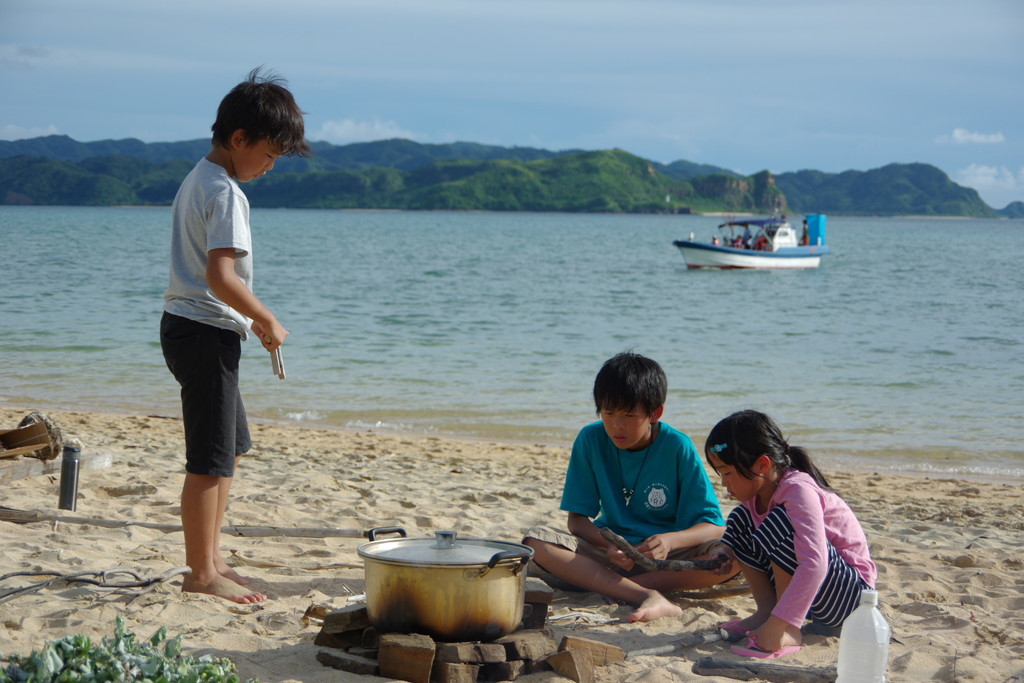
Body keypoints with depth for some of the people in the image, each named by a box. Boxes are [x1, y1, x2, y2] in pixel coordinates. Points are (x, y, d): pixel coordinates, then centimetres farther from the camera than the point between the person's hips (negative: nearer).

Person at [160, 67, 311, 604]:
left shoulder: (197, 180, 15)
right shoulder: (225, 192, -16)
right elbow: (221, 276, -25)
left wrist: (252, 321, 13)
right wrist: (268, 322, -13)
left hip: (186, 325, 11)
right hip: (207, 332, -11)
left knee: (234, 444, 21)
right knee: (211, 459, -5)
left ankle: (211, 554, 27)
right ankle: (202, 573, 2)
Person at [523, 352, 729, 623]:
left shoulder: (678, 447, -10)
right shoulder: (591, 440, -4)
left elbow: (713, 526, -11)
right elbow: (577, 518, -2)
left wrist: (670, 540, -33)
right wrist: (609, 544, -24)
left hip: (667, 558, -1)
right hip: (612, 552, 2)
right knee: (536, 541, -23)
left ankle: (600, 585, -28)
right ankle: (647, 596, -36)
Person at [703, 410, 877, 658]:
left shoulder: (799, 491, -27)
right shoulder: (756, 493, -1)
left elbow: (815, 565, -40)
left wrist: (778, 627, -44)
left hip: (851, 594, -9)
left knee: (780, 523, -31)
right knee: (740, 520, 5)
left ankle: (789, 635, -25)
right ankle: (765, 611, 1)